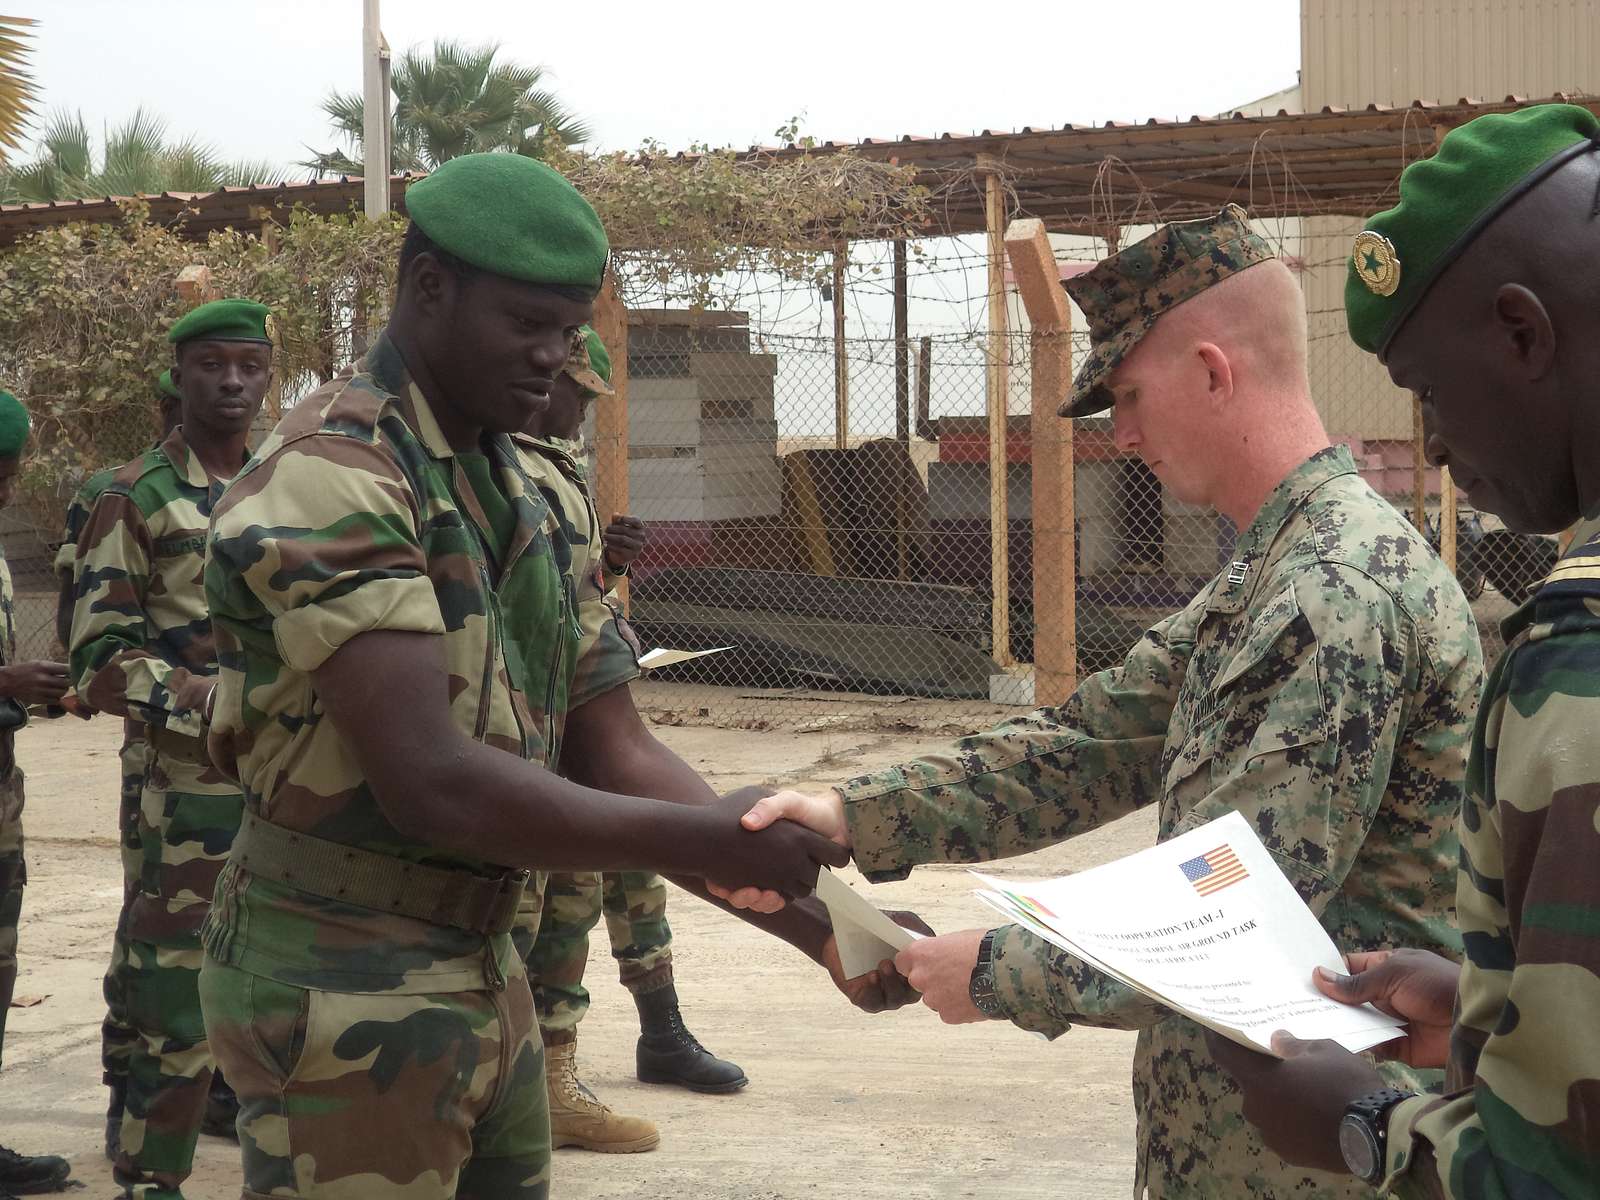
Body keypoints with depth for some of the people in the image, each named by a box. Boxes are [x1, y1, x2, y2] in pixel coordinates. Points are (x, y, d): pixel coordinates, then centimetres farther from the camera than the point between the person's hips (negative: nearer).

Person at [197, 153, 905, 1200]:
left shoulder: (513, 484, 10)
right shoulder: (331, 478, -18)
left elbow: (599, 742, 10)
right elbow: (430, 784, -26)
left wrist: (807, 903, 2)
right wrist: (709, 843, -22)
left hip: (483, 973, 8)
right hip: (346, 993, -8)